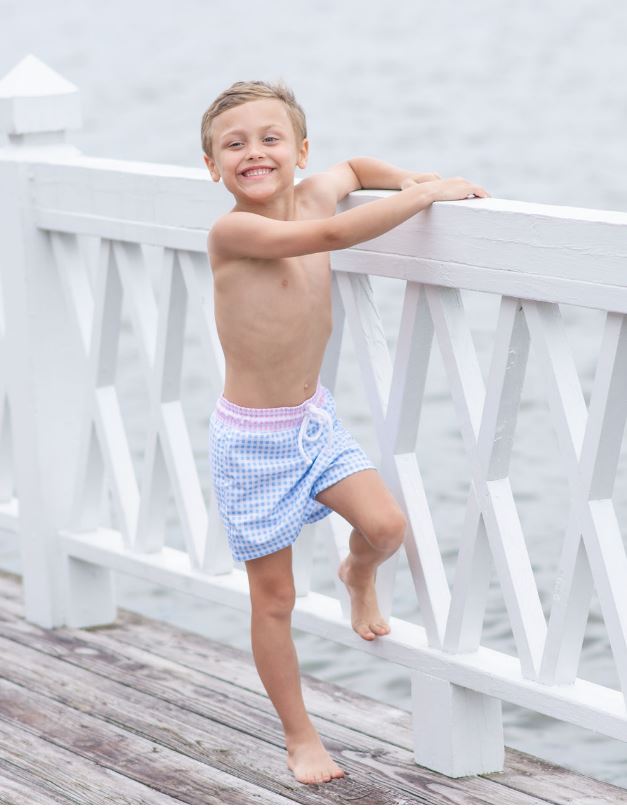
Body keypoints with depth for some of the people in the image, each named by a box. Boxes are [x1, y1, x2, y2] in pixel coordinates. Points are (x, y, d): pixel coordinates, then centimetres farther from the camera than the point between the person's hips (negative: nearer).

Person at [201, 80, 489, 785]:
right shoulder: (231, 232, -24)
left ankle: (359, 577, 23)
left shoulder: (313, 194, -4)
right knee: (274, 598, 4)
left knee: (386, 525, -15)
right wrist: (428, 194, -27)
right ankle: (299, 736, 21)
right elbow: (332, 235, -36)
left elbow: (353, 167, 21)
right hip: (250, 439, -5)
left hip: (314, 418, 5)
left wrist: (411, 179, 2)